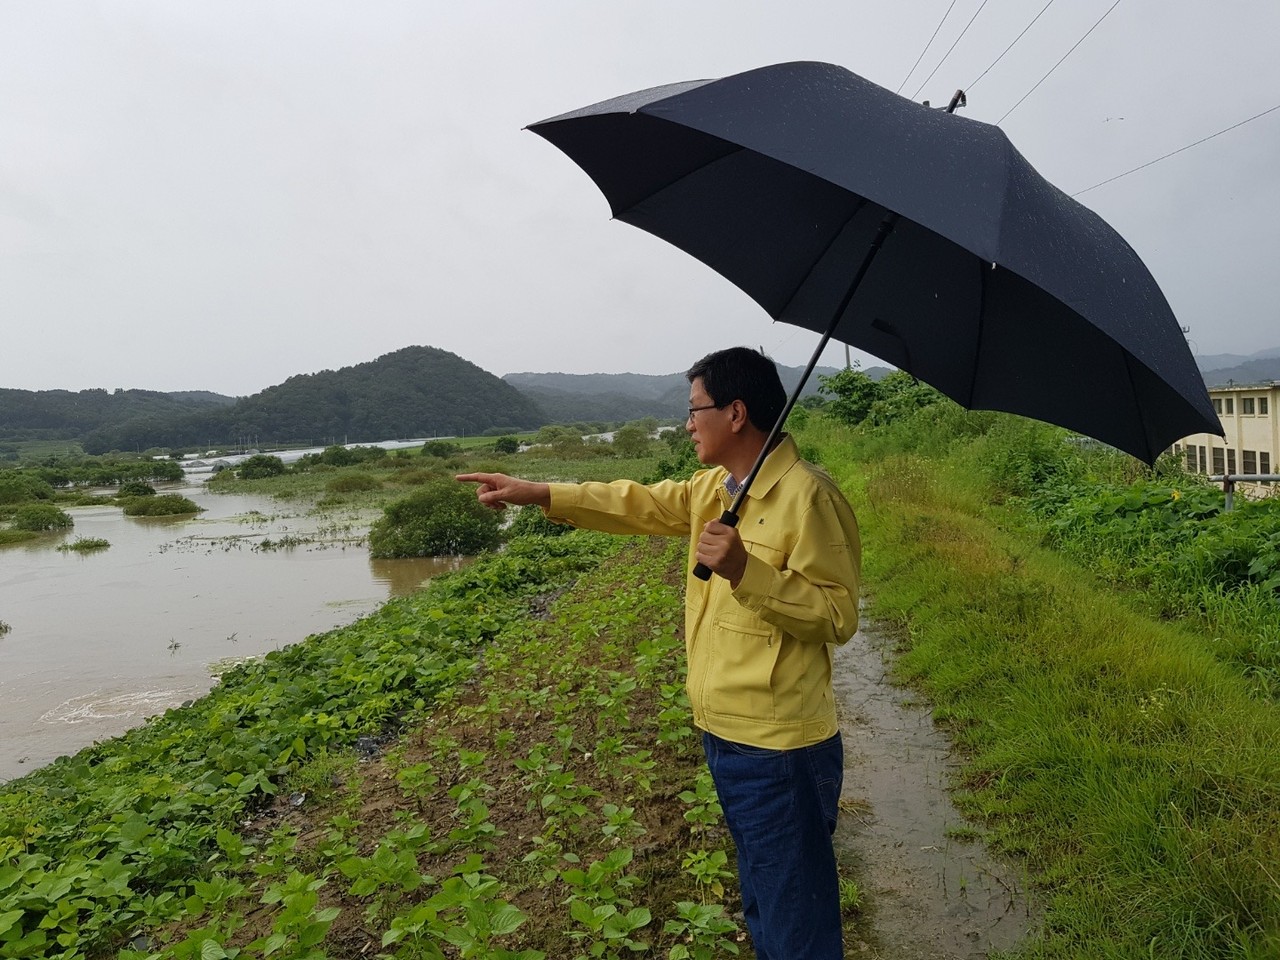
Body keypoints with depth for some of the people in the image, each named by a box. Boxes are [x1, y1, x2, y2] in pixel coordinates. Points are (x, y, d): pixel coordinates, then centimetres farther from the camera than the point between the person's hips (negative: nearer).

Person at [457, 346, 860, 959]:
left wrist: (746, 572, -30)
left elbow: (838, 615, -20)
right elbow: (640, 505, 11)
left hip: (778, 747, -9)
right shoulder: (715, 487, 8)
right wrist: (540, 494, 5)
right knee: (759, 895, 26)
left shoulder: (808, 497, -19)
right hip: (722, 732, 9)